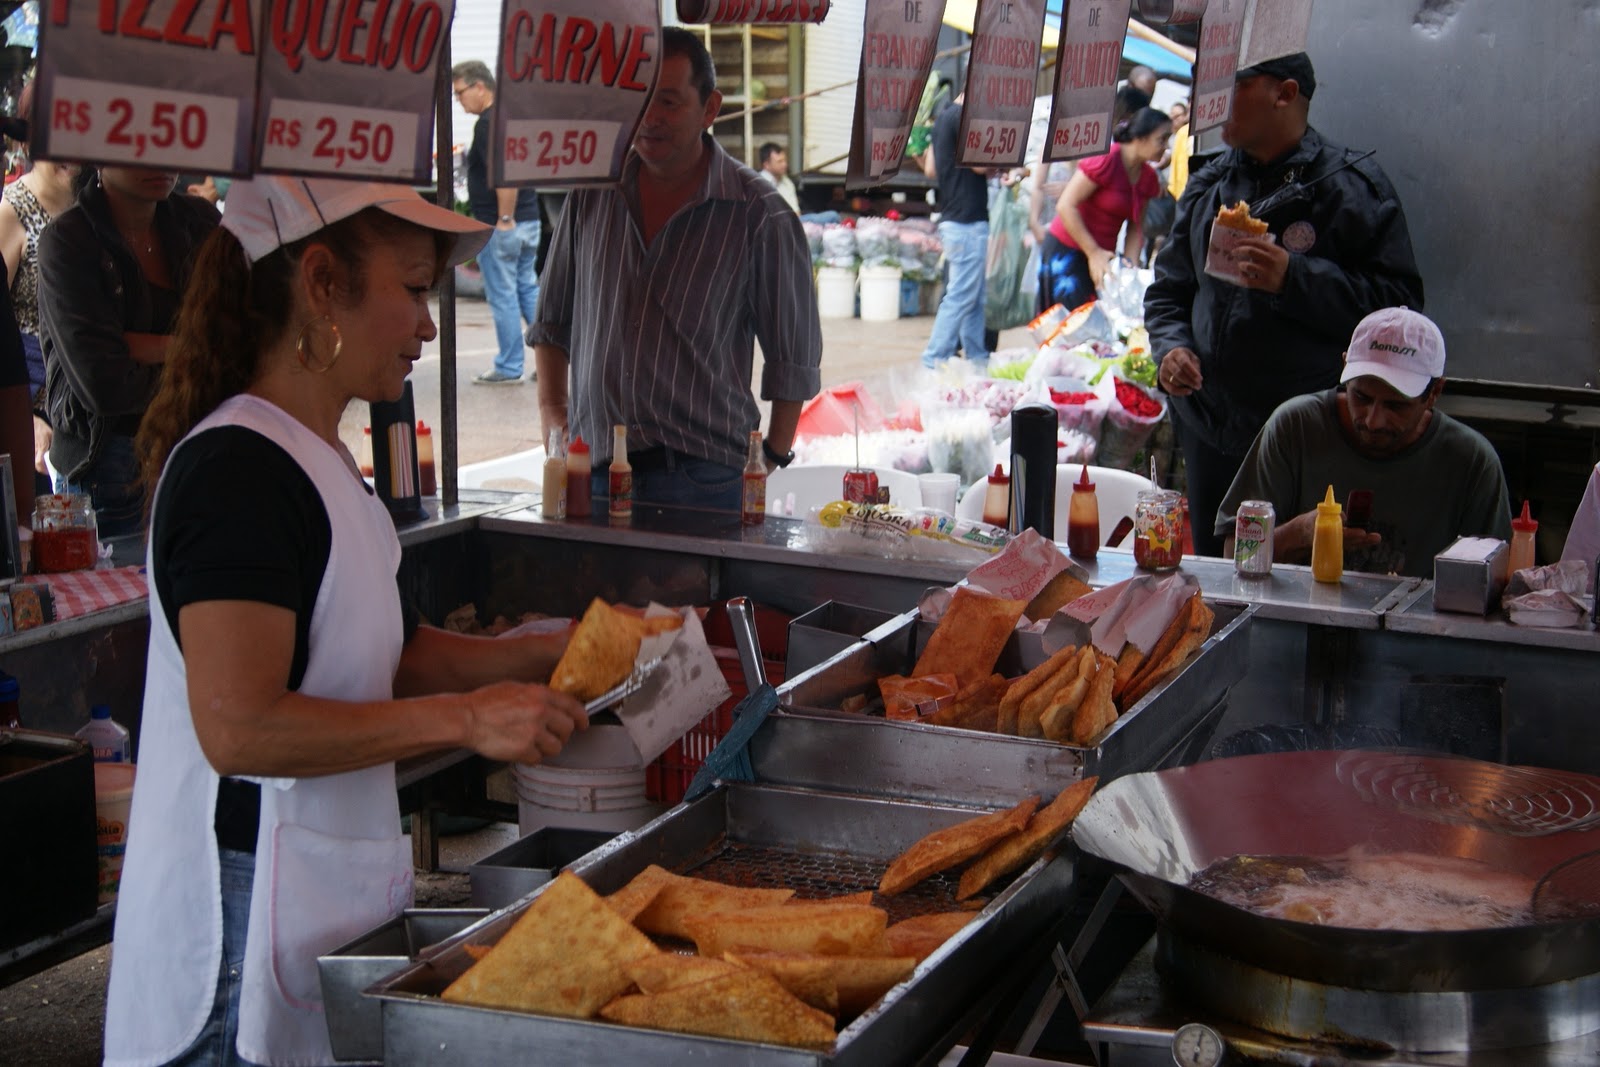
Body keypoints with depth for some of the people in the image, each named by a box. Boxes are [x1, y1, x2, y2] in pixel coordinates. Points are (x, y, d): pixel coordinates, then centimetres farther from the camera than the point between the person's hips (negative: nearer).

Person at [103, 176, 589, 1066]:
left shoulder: (319, 461, 14)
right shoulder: (239, 471, -19)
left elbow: (381, 657, 19)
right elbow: (238, 727, -26)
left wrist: (543, 656, 6)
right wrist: (465, 717, -22)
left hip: (329, 893, 10)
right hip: (251, 911, -10)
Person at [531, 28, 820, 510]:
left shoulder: (757, 214, -5)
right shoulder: (593, 190, 7)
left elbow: (794, 358, 2)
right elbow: (552, 317, 18)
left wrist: (772, 458, -1)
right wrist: (551, 407, 8)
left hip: (701, 476, -3)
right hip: (592, 466, 4)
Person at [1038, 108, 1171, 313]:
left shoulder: (1148, 178, 4)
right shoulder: (1105, 160, -18)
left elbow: (1136, 227, 7)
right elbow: (1065, 206, -19)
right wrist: (1094, 253, -19)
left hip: (1103, 255, 7)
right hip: (1066, 250, -7)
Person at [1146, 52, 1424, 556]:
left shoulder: (1352, 186, -4)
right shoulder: (1208, 185, 13)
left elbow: (1397, 301, -11)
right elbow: (1167, 290, 19)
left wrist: (1294, 278, -21)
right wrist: (1170, 347, -2)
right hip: (1210, 432, 5)